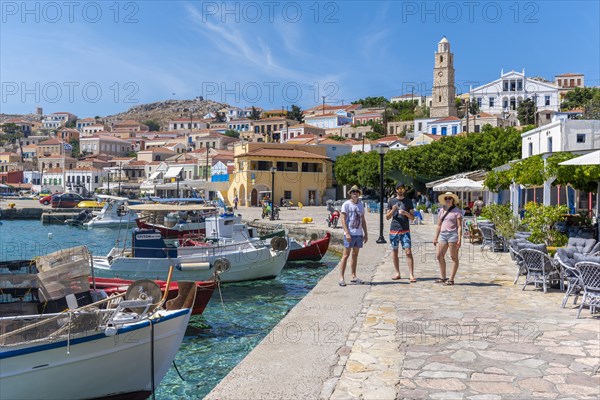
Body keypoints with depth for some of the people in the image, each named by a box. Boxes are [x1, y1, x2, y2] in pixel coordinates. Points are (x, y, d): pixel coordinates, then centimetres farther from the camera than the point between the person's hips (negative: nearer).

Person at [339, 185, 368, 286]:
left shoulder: (361, 205, 14)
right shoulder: (346, 204, -4)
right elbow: (343, 220, -10)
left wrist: (365, 234, 14)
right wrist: (347, 233, -18)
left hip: (359, 233, 6)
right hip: (350, 234, -6)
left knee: (355, 255, 11)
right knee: (346, 255, -6)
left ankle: (353, 276, 19)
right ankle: (341, 277, -3)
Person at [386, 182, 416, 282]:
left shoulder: (408, 202, 7)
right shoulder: (391, 201, 8)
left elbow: (412, 218, 5)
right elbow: (387, 217, 7)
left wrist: (405, 213, -14)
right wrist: (393, 210, -12)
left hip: (405, 230, -2)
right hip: (394, 230, 2)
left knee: (408, 252, -10)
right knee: (394, 251, 7)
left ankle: (411, 275, -10)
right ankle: (397, 273, 18)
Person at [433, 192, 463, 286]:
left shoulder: (457, 211, -5)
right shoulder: (441, 210, 14)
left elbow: (459, 226, -8)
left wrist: (459, 239, -15)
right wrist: (436, 238, 17)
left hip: (453, 235, -7)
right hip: (443, 234, 7)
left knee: (454, 257, 0)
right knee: (439, 256, 7)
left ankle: (451, 280, 3)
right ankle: (443, 277, 19)